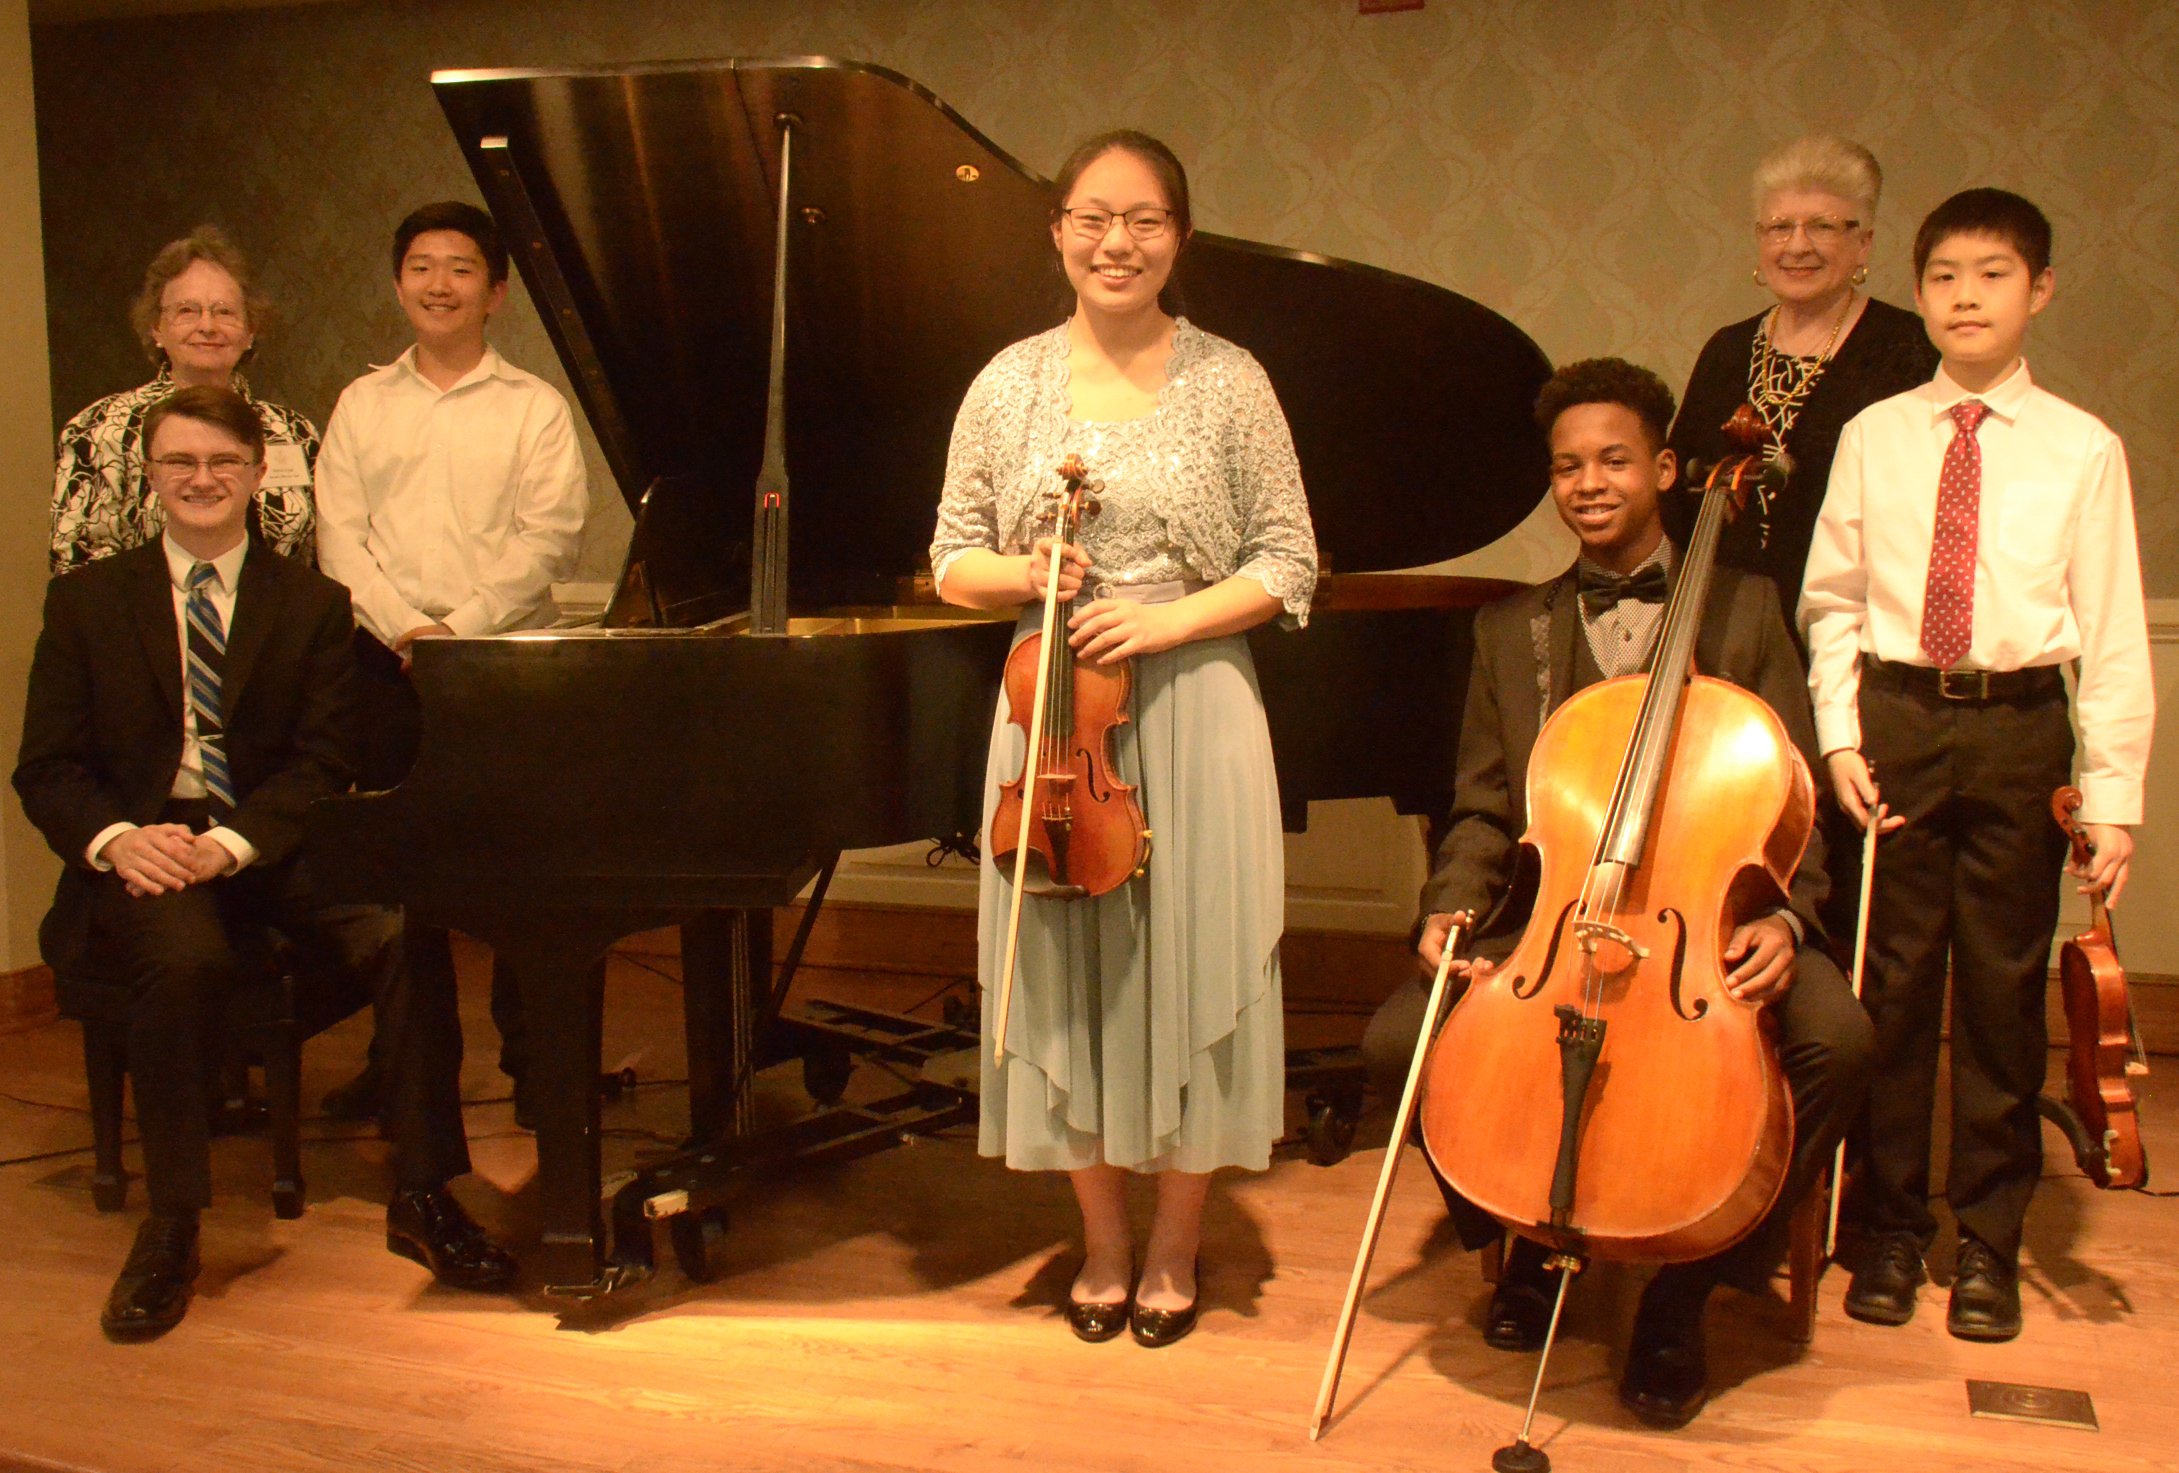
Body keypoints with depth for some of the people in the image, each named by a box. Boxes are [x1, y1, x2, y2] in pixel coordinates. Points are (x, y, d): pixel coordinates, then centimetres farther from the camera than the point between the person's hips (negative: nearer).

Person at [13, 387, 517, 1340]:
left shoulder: (313, 605, 10)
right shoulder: (87, 600, 10)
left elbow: (323, 763, 0)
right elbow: (47, 769, 5)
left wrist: (232, 842, -18)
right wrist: (116, 839, -17)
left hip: (271, 847, 1)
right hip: (144, 850, -1)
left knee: (409, 939, -27)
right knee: (188, 961, -35)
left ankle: (424, 1199, -16)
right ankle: (170, 1227, -20)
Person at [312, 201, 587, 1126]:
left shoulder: (534, 407, 5)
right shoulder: (363, 404, 13)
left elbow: (548, 538, -5)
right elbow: (340, 537, 5)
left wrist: (459, 629, -14)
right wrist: (406, 629, -10)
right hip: (386, 662, 3)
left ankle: (532, 1058, 10)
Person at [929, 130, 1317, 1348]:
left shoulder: (1229, 382, -1)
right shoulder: (1011, 384, 5)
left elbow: (1289, 565, -2)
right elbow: (954, 563, 8)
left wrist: (1168, 617, -15)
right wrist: (1025, 575, -12)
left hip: (1193, 714, -2)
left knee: (1192, 967, 4)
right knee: (1070, 976, 8)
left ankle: (1176, 1247, 24)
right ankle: (1105, 1243, 27)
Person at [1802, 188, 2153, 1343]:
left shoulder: (2082, 449, 0)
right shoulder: (1874, 436, 5)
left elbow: (2114, 633, -1)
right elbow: (1832, 599, 7)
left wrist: (2113, 800, -5)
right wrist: (1840, 735, -4)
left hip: (2019, 732, -1)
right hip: (1897, 721, 1)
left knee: (2003, 990, 6)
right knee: (1893, 985, 7)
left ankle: (1987, 1241, 22)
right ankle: (1891, 1227, 22)